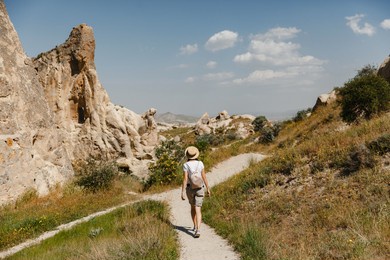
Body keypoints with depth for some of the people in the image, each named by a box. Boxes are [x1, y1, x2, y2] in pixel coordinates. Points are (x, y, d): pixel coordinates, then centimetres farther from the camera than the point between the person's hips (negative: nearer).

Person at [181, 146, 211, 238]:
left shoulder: (186, 165, -10)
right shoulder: (200, 163, -5)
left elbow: (185, 179, -14)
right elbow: (204, 177, -3)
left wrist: (182, 192, -12)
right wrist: (208, 188, 7)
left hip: (190, 188, 0)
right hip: (199, 188, 0)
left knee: (193, 207, 22)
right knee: (197, 209, -4)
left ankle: (195, 226, 32)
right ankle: (198, 230, -19)